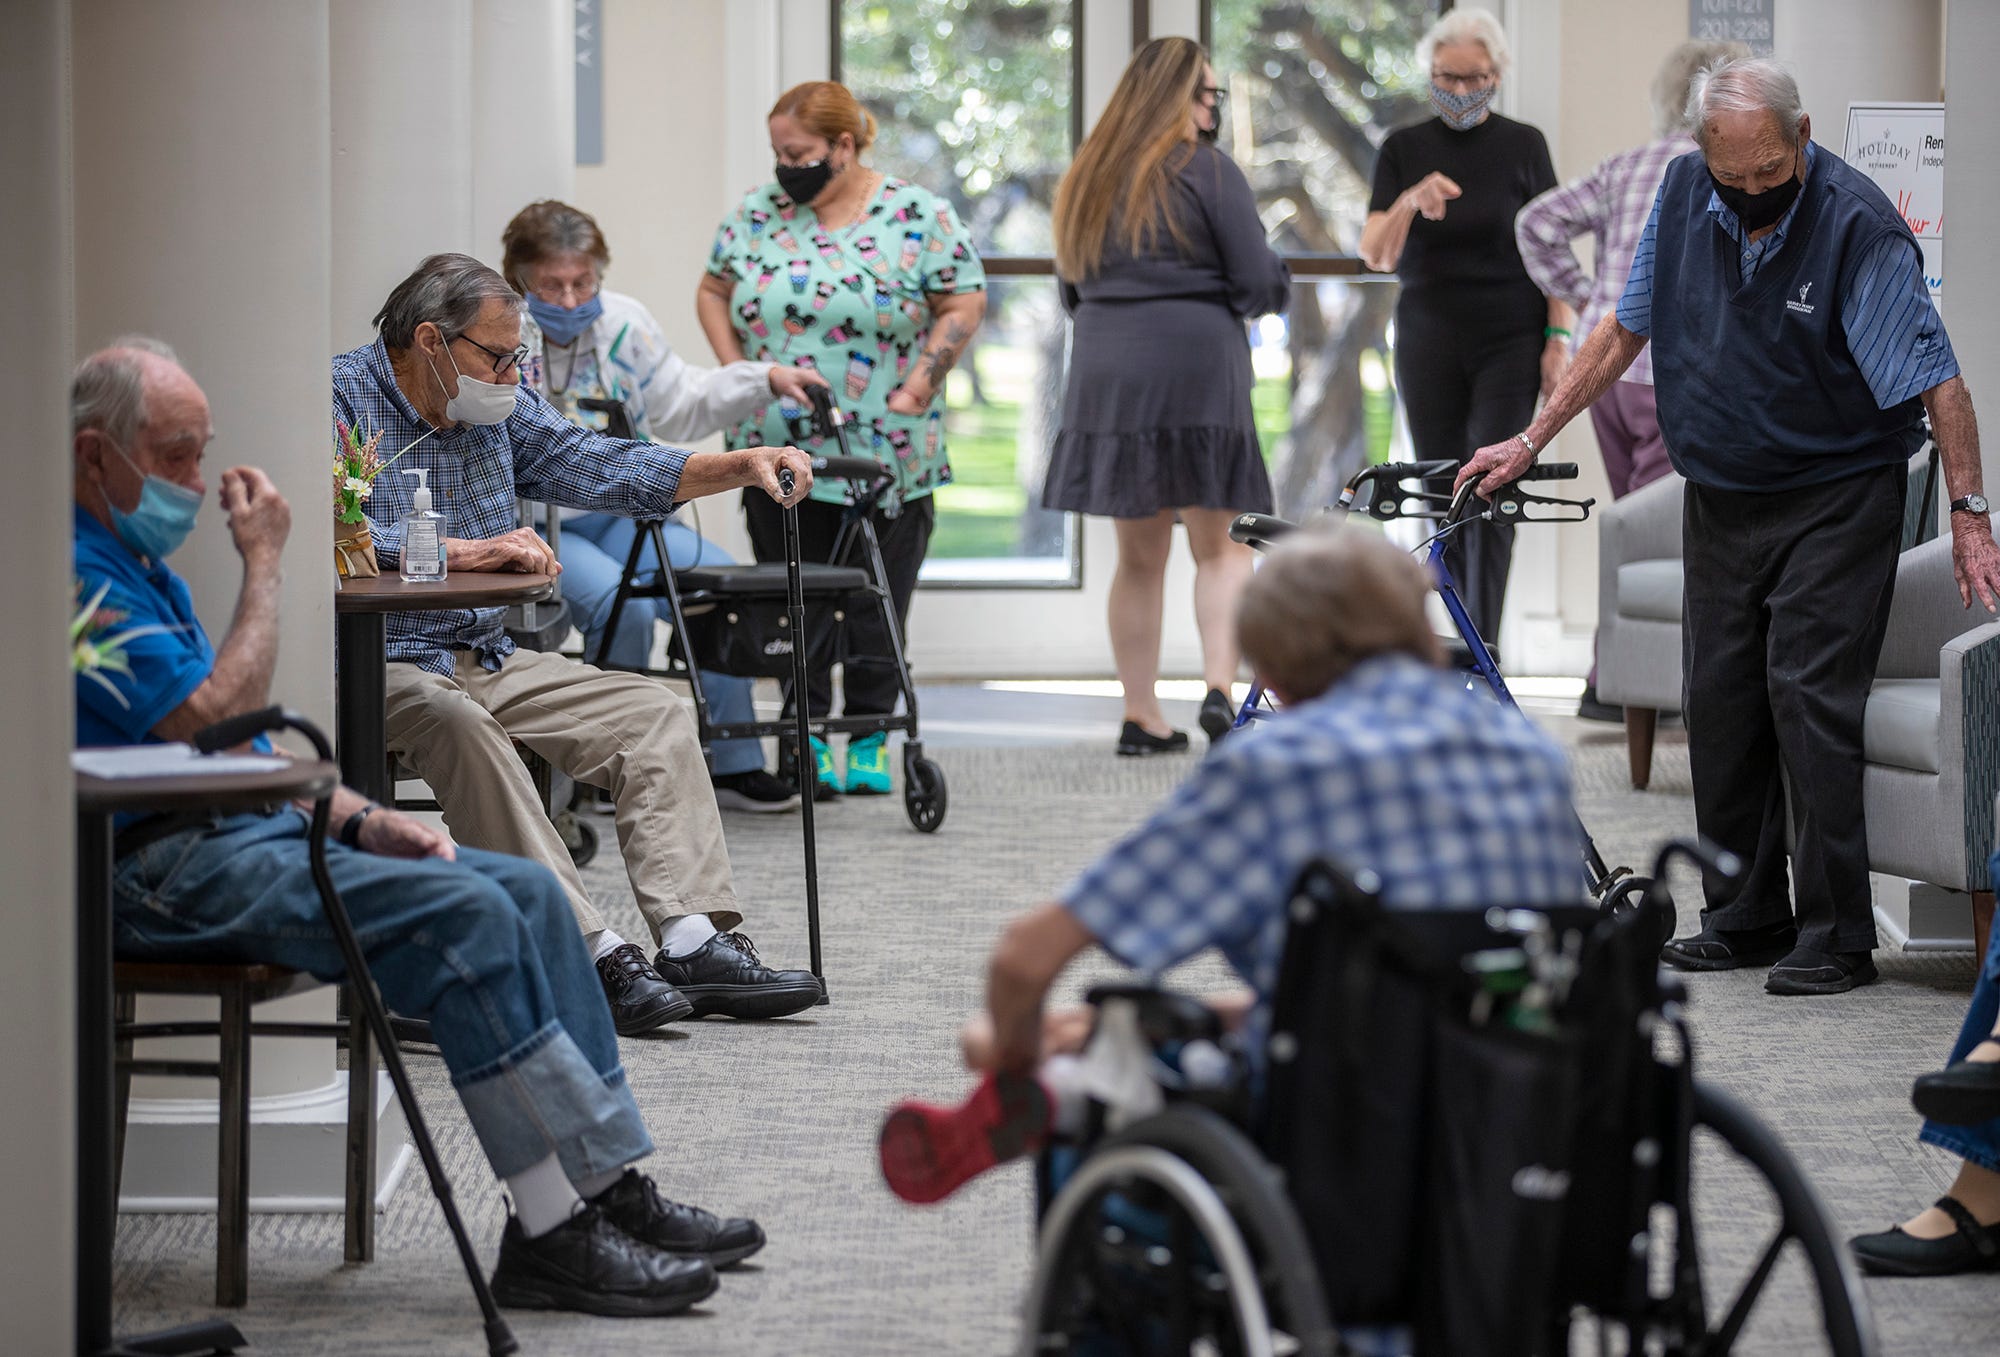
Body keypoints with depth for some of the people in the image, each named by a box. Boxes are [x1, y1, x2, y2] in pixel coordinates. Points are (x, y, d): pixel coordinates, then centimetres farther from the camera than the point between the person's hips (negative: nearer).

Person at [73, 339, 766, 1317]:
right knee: (463, 915, -25)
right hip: (163, 871, -10)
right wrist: (263, 562, -9)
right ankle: (555, 1229, -22)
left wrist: (359, 818, 9)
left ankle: (608, 1186, -7)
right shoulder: (76, 572, -13)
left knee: (525, 891, -4)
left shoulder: (138, 562, 21)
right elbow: (213, 719, -20)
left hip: (250, 830, 10)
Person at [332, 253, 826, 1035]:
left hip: (486, 661, 8)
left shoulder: (496, 409, 12)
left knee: (653, 714, -4)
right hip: (379, 667, -8)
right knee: (459, 724, -37)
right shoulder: (340, 397, -12)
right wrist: (465, 551, -34)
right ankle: (592, 956, -39)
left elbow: (602, 468, 14)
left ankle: (693, 941, -18)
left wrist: (744, 466, 2)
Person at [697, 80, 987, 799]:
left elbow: (962, 307, -1)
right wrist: (737, 374, 3)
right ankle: (808, 737, 9)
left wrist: (916, 389, -8)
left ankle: (869, 739, 13)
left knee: (876, 602, 3)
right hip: (777, 452, 2)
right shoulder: (756, 213, 5)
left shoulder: (918, 216, -4)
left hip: (885, 454, -2)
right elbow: (714, 291, 15)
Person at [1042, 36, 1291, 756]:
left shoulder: (1090, 176, 13)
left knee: (1139, 554, 11)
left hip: (1105, 373, 5)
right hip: (1197, 369, -5)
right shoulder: (1206, 169, -6)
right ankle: (1220, 690, -13)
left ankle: (1141, 715, 10)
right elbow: (1261, 284, -8)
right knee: (1221, 545, 3)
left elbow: (1072, 288, 20)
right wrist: (1278, 280, 13)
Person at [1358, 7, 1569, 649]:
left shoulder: (1523, 146, 1)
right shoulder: (1404, 149, 4)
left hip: (1509, 343, -2)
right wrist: (1408, 203, -23)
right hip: (1428, 344, 2)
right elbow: (1376, 255, -4)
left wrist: (1558, 338, -4)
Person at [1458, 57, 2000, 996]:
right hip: (1720, 500, 6)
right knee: (1720, 705, 6)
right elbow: (1625, 331, 9)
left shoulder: (1856, 225, -19)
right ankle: (1746, 919, 16)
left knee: (1809, 701, -12)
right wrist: (1529, 443, 9)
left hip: (1834, 500, -6)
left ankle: (1836, 937, -7)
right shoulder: (1684, 196, -2)